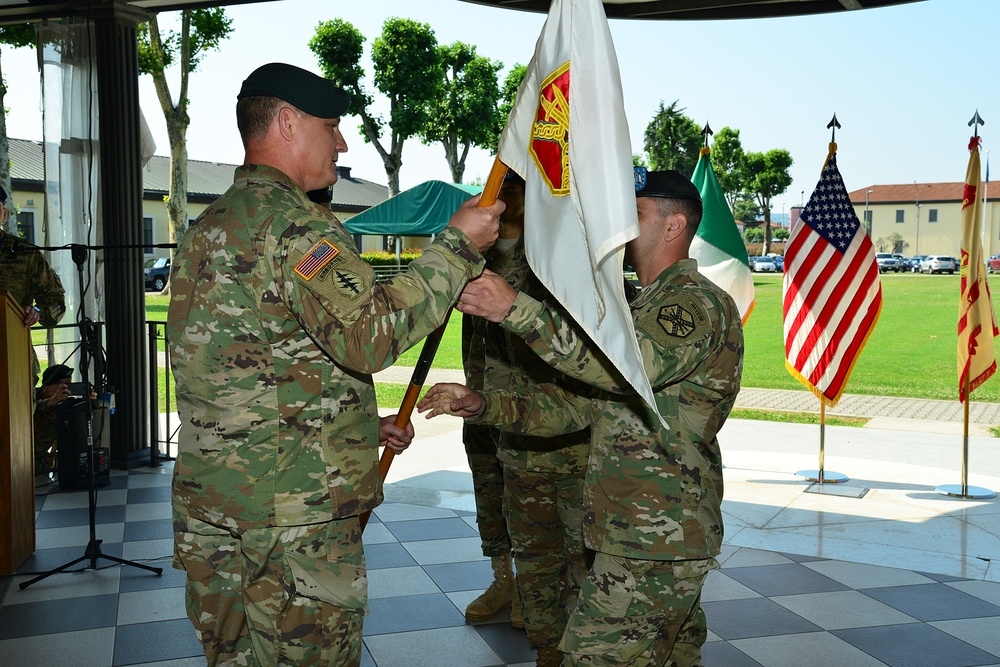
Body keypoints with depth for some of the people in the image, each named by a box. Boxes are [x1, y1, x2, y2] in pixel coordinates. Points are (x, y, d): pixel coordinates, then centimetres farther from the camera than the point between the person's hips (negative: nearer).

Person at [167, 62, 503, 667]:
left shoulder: (212, 225, 18)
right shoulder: (292, 220, -15)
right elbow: (370, 333, -25)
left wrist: (361, 425, 20)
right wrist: (457, 246, -16)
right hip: (293, 510, -10)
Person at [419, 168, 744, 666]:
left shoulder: (697, 303, -13)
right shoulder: (645, 307, 20)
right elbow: (577, 402, 15)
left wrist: (517, 309, -37)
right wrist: (482, 405, 2)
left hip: (654, 545, -10)